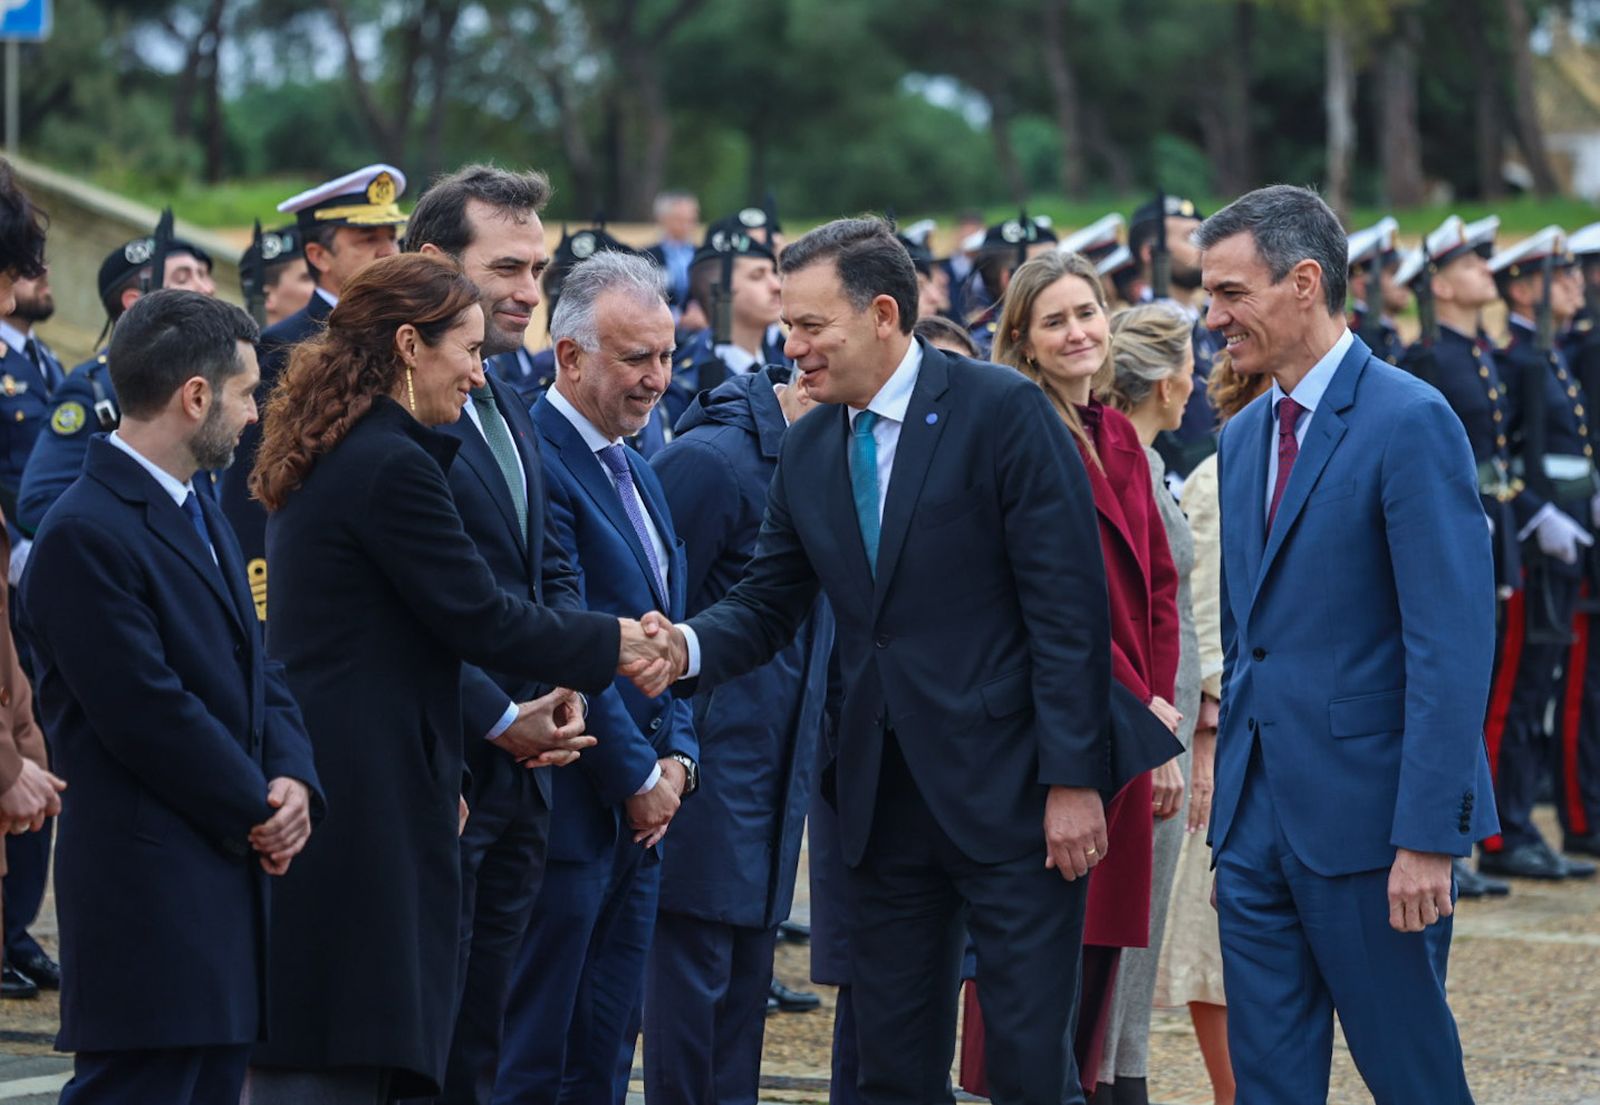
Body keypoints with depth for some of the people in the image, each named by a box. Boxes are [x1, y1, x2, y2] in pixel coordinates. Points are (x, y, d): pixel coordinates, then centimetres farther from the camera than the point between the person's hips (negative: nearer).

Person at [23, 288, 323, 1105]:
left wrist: (293, 779, -2)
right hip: (147, 887, -10)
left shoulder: (200, 515, 17)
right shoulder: (85, 534, -15)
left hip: (229, 876, 10)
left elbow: (254, 669, 17)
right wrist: (258, 811, -10)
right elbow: (146, 713, -19)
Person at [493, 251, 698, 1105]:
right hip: (569, 807, -9)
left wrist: (677, 758, 5)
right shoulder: (535, 461, -15)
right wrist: (638, 777, -12)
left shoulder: (635, 468, 16)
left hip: (640, 804, 9)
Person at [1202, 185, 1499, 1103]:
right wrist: (1232, 820, 16)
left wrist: (1426, 837, -21)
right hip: (1261, 819, 8)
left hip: (1366, 812, -7)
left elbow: (1453, 645, -17)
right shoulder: (1245, 439, 14)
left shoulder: (1411, 423, -12)